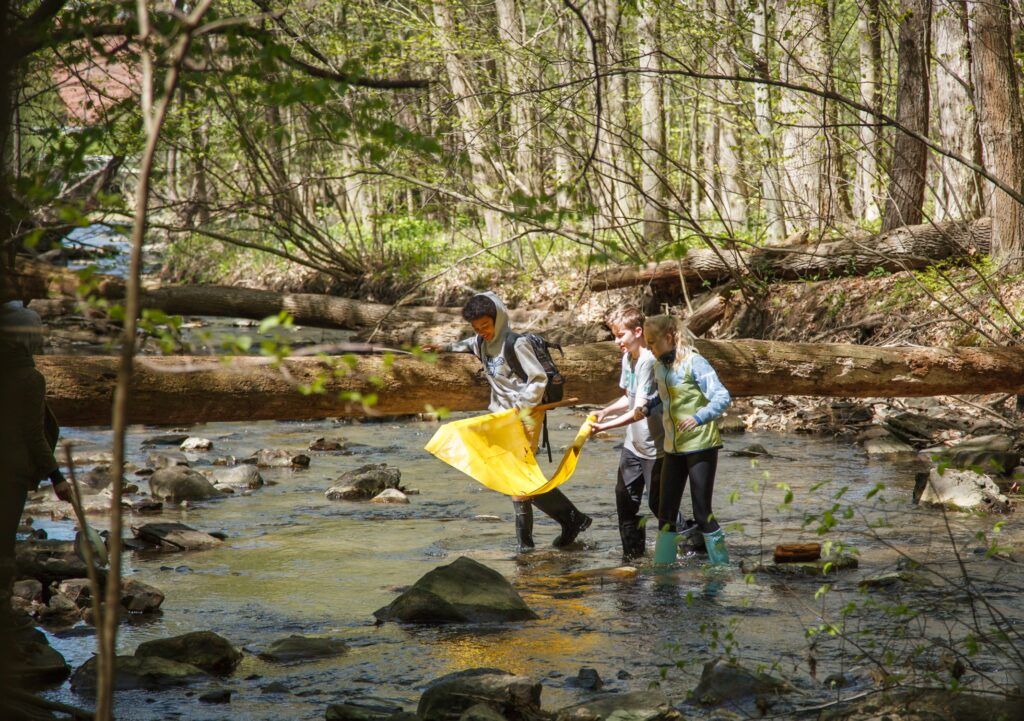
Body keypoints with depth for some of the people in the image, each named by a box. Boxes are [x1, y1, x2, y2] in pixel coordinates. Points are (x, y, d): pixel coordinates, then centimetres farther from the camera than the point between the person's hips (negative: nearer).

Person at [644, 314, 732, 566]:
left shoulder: (694, 362, -15)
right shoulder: (659, 367, 7)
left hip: (701, 446, -7)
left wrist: (699, 417, -35)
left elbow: (722, 397, -22)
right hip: (673, 448, 7)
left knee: (702, 513, -5)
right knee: (666, 513, 8)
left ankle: (722, 566, 6)